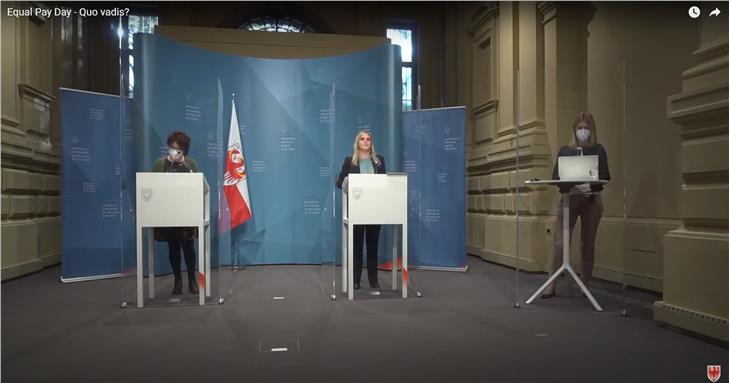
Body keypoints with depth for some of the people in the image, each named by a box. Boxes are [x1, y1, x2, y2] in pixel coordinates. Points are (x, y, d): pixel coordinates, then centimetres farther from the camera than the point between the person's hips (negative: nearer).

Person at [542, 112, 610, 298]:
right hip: (569, 198, 0)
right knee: (560, 242, -8)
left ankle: (585, 286, 16)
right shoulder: (565, 150, 9)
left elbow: (605, 176, -1)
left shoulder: (598, 150, 6)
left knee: (587, 244, 6)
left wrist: (590, 185, -20)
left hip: (591, 199, 0)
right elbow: (555, 176, 4)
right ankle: (552, 285, -3)